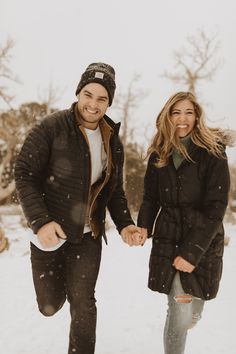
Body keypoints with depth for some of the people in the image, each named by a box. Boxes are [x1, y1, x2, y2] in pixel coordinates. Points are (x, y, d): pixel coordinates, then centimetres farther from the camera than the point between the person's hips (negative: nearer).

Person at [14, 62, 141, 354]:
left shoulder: (112, 140, 3)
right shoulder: (51, 128, -14)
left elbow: (114, 189, 11)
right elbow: (24, 175, -14)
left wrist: (124, 224, -4)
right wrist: (40, 221, -24)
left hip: (88, 235, 3)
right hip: (49, 232, -3)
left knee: (83, 305, 3)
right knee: (50, 305, 9)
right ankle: (56, 278, 44)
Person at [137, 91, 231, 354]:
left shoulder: (213, 152, -9)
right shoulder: (159, 154, 3)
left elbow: (216, 207, -13)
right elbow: (150, 197, 7)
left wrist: (193, 251, -19)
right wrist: (144, 226, -13)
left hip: (204, 242, -1)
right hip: (168, 239, 1)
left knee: (192, 316, 15)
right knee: (180, 313, -6)